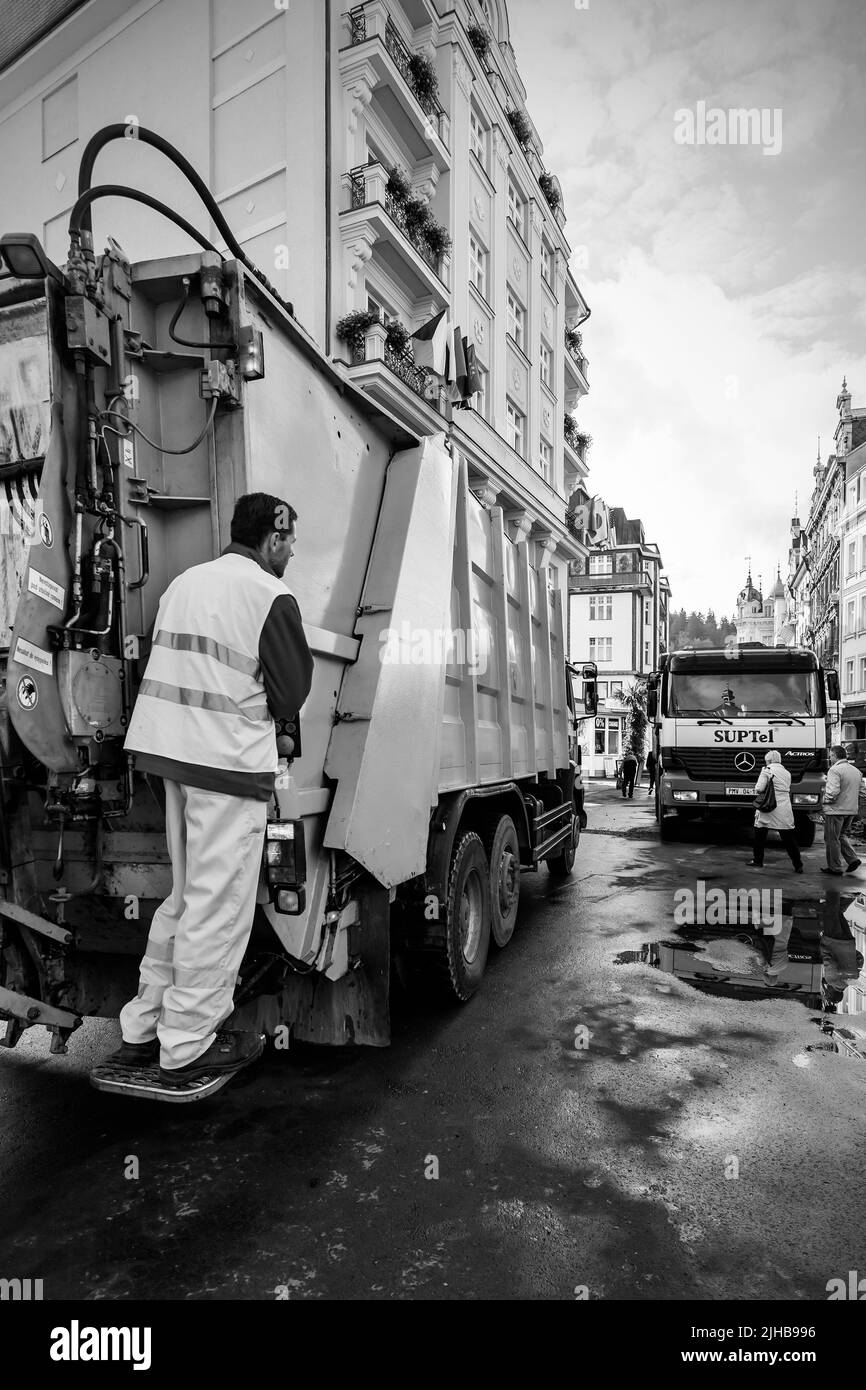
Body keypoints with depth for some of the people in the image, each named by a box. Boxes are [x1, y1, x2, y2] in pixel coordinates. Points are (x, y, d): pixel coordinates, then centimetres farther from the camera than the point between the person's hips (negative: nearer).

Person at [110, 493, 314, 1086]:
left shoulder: (186, 580, 14)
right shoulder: (271, 596, -9)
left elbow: (190, 671, 14)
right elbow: (293, 688, -6)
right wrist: (277, 732, 15)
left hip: (169, 747, 8)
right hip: (230, 758, -8)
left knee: (187, 895, 19)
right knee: (219, 905, 3)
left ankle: (143, 1027, 28)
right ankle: (187, 1047, 15)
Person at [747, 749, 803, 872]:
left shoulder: (767, 770, -6)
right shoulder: (787, 772, 12)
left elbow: (759, 788, -14)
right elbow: (788, 789, 17)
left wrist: (757, 791, 7)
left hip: (769, 808, -4)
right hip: (785, 810, 5)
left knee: (760, 834, 11)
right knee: (789, 839, 5)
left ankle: (758, 860, 18)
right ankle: (798, 865, 3)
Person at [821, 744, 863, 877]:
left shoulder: (835, 770, -16)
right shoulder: (856, 770, 10)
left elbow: (833, 792, -25)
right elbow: (862, 790, 16)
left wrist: (826, 799, -7)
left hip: (836, 810, -8)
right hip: (851, 810, 8)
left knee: (832, 839, 5)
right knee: (841, 836, 24)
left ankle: (835, 868, 11)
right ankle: (852, 859, 10)